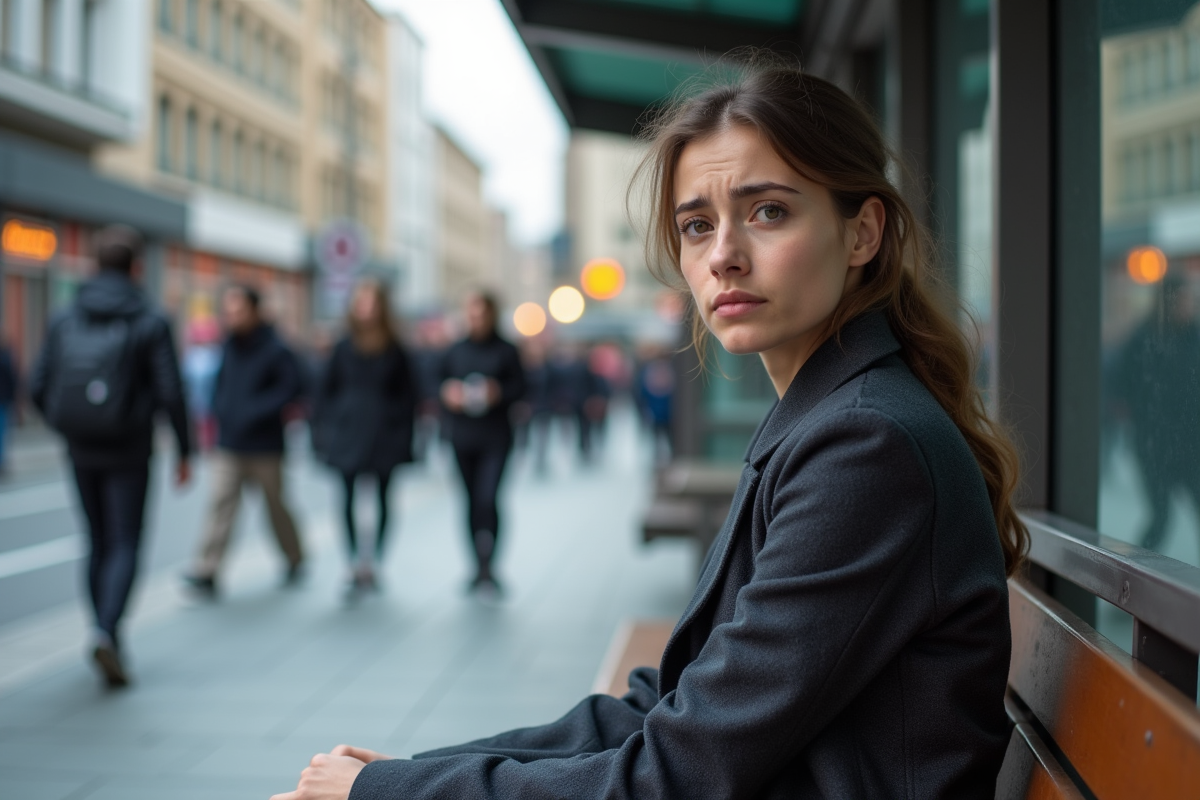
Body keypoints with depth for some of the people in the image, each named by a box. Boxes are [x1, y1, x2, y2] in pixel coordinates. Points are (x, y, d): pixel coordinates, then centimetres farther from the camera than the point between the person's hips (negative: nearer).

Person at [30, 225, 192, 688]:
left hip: (81, 453, 4)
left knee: (99, 544, 15)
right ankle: (106, 633, -20)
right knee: (124, 547, 1)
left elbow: (38, 388, 2)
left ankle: (111, 646, 21)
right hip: (128, 453, -4)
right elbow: (170, 393, -12)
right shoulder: (150, 323, -8)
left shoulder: (66, 320, 2)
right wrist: (184, 451, -2)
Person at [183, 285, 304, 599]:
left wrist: (256, 411, -20)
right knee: (221, 502, -6)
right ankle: (206, 572, -9)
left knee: (275, 505, 9)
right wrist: (220, 409, 2)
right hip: (228, 446, 4)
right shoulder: (230, 348, 7)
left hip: (265, 447, -4)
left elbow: (293, 387, -16)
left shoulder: (275, 351, -10)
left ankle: (295, 559, 30)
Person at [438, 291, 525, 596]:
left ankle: (487, 568, -9)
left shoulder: (506, 351, 1)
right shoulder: (455, 352, 10)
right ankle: (479, 567, 18)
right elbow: (442, 386, 14)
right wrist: (449, 395, -7)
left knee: (487, 499, -14)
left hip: (495, 436, -3)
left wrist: (497, 393, -17)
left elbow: (519, 388, 0)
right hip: (463, 436, 3)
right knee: (472, 501, 9)